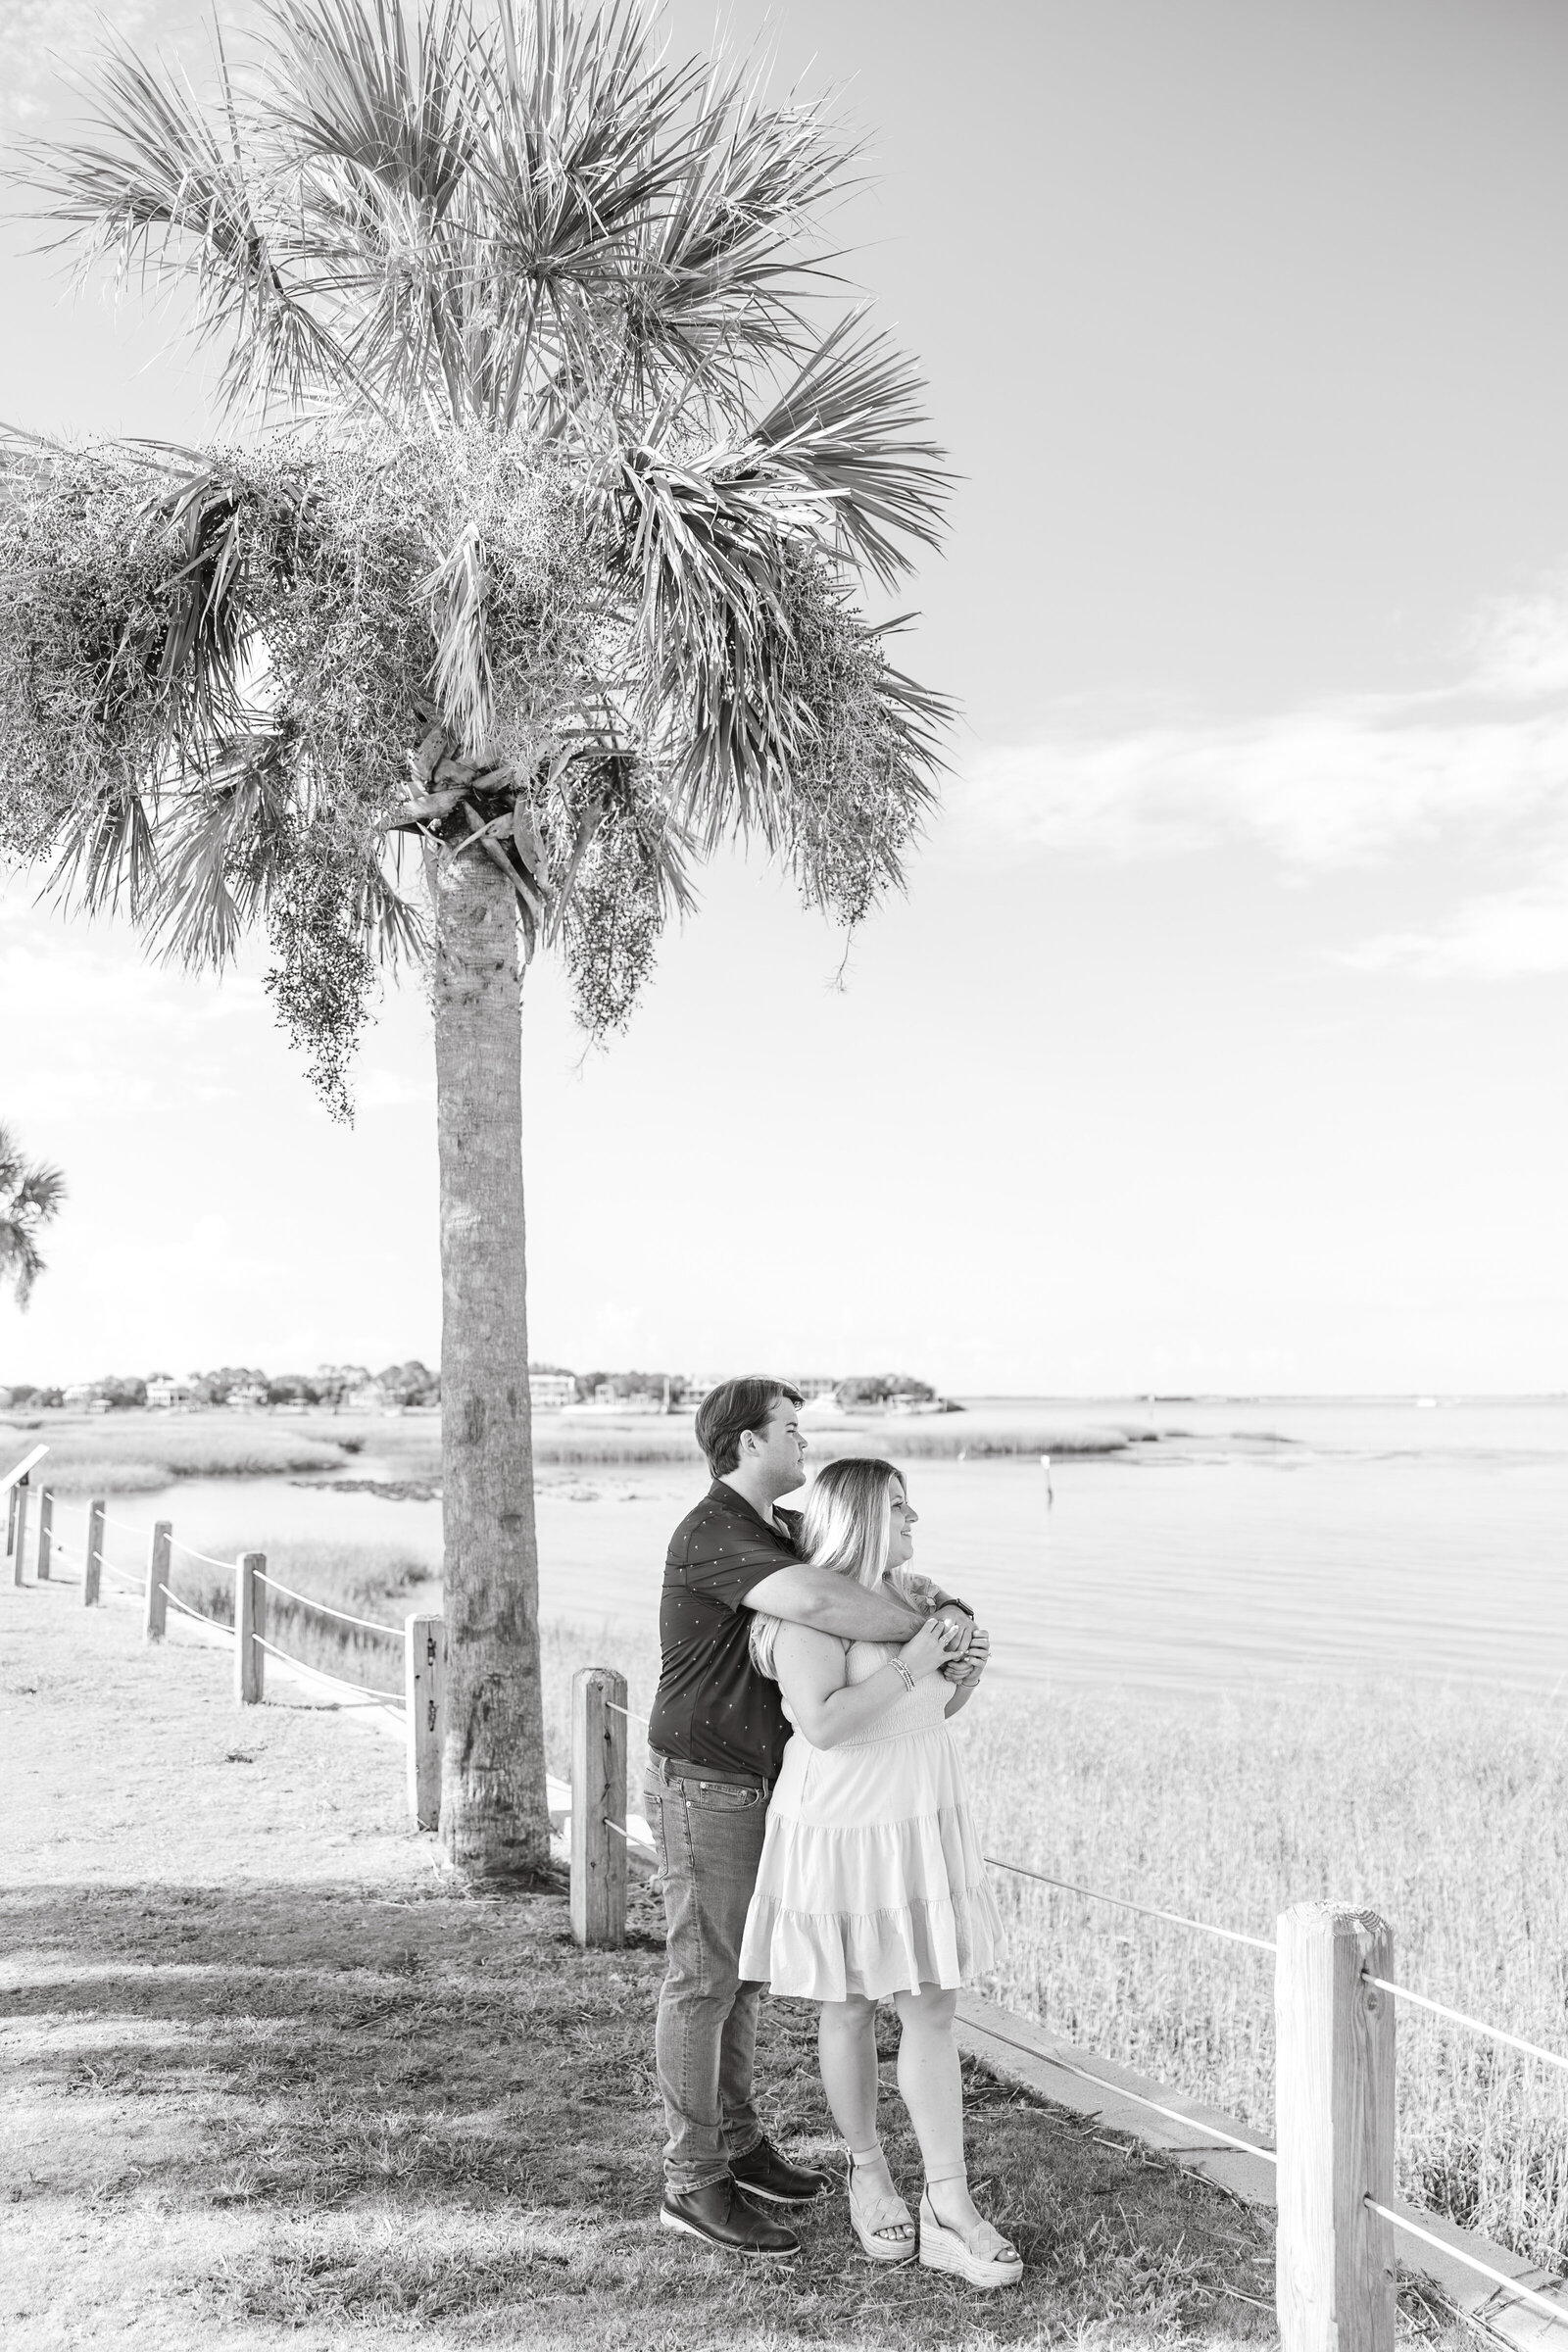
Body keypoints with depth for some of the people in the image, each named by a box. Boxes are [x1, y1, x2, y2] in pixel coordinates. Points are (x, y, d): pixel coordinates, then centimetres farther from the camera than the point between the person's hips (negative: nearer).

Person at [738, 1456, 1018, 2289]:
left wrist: (962, 1679, -1)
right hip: (841, 1829, -6)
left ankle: (949, 2210, 8)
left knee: (931, 2010, 3)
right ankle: (868, 2174, 32)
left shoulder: (901, 1594, 6)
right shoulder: (811, 1609, -17)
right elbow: (823, 1724, -28)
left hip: (919, 1826, 6)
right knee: (851, 2006, 10)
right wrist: (909, 1666, -23)